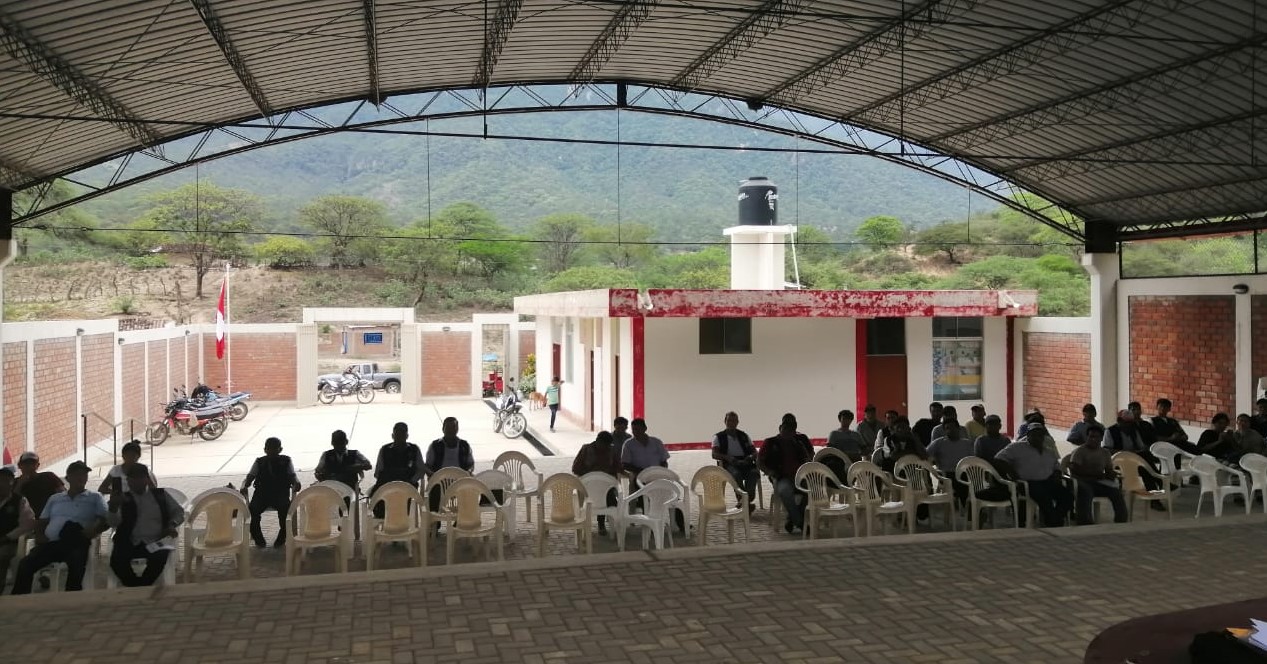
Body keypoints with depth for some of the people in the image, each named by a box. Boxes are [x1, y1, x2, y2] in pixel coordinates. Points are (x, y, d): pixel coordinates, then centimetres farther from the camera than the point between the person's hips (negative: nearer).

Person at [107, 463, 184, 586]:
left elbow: (179, 512, 21)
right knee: (117, 561, -31)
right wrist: (113, 506, -25)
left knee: (159, 558, -34)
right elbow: (113, 522, -4)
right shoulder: (123, 498, 11)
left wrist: (172, 524, -2)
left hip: (156, 542, 0)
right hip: (131, 544, 0)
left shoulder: (160, 495, 17)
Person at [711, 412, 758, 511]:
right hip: (729, 464, -2)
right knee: (736, 475, -38)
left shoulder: (744, 436, 25)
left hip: (745, 462, 3)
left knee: (754, 473, -33)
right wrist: (727, 457, -18)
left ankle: (747, 500, -37)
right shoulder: (718, 437, 16)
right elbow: (714, 455, 2)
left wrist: (751, 456, -6)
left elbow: (755, 451, 20)